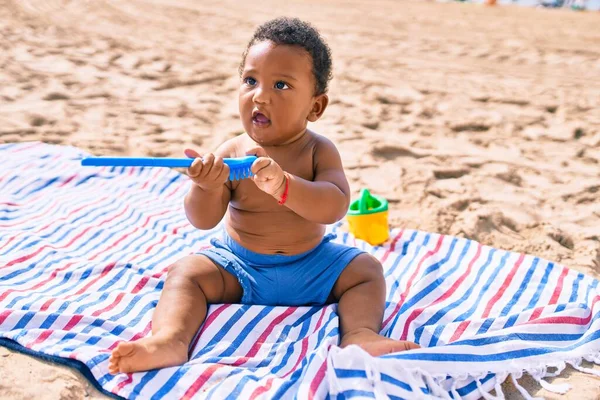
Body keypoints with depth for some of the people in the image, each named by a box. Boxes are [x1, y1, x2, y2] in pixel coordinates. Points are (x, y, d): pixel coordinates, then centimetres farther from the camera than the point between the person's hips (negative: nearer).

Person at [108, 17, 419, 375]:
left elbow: (335, 206, -27)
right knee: (187, 272, -21)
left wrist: (283, 186, -43)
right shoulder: (231, 152, -9)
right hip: (238, 268, 0)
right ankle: (169, 340, -41)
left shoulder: (319, 150, -10)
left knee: (366, 269, -16)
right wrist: (208, 188, -37)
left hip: (310, 267, 0)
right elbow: (203, 221, -13)